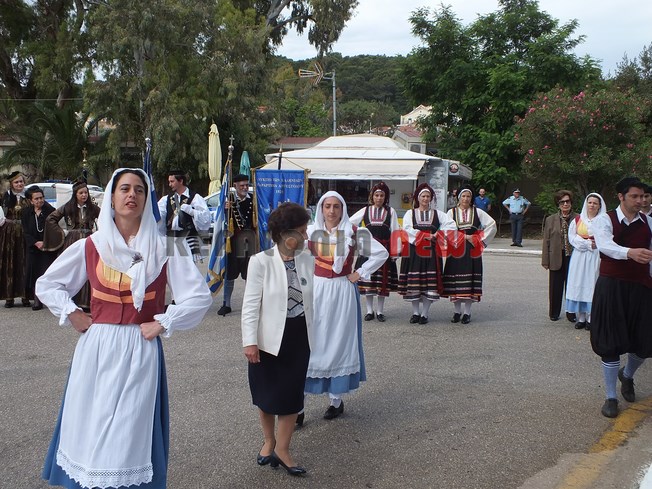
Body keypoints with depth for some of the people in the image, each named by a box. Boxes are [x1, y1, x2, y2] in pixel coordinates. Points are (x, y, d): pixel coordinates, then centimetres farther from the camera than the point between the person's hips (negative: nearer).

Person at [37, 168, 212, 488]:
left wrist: (163, 324, -7)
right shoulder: (90, 246, 4)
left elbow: (199, 296, -3)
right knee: (89, 432, 7)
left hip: (140, 352, -2)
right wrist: (73, 315, 3)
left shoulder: (163, 248, -1)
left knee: (131, 436, 0)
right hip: (96, 350, 2)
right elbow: (46, 284, 14)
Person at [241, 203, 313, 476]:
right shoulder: (261, 261, -15)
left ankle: (282, 450, 22)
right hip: (269, 339, -3)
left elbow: (309, 299, 8)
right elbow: (251, 304, -12)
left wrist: (310, 330, 12)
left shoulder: (308, 260, -2)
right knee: (266, 394, 13)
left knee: (291, 395, 7)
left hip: (299, 339, 3)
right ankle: (269, 441, 36)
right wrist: (249, 341, -15)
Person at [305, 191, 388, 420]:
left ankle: (337, 399, 13)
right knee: (310, 342, -2)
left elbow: (381, 253, 2)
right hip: (316, 291, 1)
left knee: (339, 342, 4)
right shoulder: (311, 232, 2)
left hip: (343, 292, -1)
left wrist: (360, 273, -2)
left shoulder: (353, 233, -3)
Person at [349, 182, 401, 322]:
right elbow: (349, 223, 9)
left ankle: (380, 311, 13)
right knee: (367, 279, 1)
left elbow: (395, 232, 3)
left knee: (383, 280, 2)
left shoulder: (390, 211, 6)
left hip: (384, 249, -1)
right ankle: (369, 310, 12)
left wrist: (395, 251, -3)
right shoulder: (365, 210, 8)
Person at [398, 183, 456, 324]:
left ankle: (424, 313, 4)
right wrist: (426, 236, -12)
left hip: (431, 252, 1)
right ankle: (415, 312, 10)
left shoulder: (437, 214, 12)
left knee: (430, 283, -4)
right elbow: (407, 229, -7)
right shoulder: (410, 213, 9)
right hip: (414, 251, -1)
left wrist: (437, 235, -11)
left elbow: (451, 225, 0)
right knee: (414, 282, -1)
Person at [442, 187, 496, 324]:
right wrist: (464, 237, -11)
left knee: (470, 281, -2)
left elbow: (492, 225, 6)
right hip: (456, 251, 0)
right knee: (455, 282, 0)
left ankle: (467, 312, 5)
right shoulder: (451, 212, 6)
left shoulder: (478, 212, 8)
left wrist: (481, 240, -1)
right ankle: (457, 311, 11)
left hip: (472, 251, 0)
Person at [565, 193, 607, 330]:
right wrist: (588, 243, -9)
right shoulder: (577, 220, 8)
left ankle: (591, 318, 4)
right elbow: (572, 237, 1)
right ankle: (580, 317, 7)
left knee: (592, 285, -3)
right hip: (579, 257, 2)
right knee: (578, 285, 1)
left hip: (596, 258, -2)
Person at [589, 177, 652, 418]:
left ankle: (627, 375, 42)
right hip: (611, 287, -3)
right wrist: (631, 252, -45)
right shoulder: (605, 220, -7)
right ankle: (611, 397, 17)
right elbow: (605, 245, -27)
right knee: (611, 344, 1)